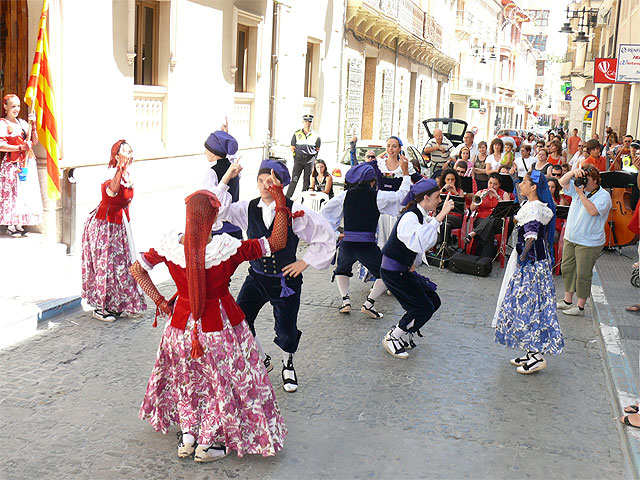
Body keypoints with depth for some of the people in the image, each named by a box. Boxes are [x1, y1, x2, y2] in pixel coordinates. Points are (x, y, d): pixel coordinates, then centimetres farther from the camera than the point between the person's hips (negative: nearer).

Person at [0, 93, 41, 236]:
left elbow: (34, 141, 12)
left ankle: (19, 224, 13)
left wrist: (33, 125, 1)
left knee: (26, 193, 4)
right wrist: (20, 147, -15)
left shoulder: (22, 123, 14)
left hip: (27, 163, 6)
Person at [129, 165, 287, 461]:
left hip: (182, 323, 4)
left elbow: (137, 269, -2)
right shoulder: (227, 248, -25)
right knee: (223, 381, 18)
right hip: (219, 325, -3)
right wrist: (280, 204, -13)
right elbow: (277, 242, -18)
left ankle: (186, 436, 32)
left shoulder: (170, 244, -14)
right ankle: (208, 443, 27)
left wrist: (160, 301, 4)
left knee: (186, 378, 27)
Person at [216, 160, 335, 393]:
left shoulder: (294, 210, -11)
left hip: (285, 279, -3)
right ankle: (262, 360, 21)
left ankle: (287, 365, 38)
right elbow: (219, 210, -13)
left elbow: (325, 236, -4)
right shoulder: (248, 208, -2)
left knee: (287, 330, 4)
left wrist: (305, 262, -5)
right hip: (256, 277, 3)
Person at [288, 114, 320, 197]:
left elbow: (318, 149, 13)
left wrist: (314, 158, 4)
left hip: (310, 160, 1)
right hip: (298, 159, -1)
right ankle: (287, 197, -6)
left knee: (307, 180, 6)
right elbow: (292, 147, 10)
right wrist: (296, 156, 2)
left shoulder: (316, 136, 4)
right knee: (294, 179, -8)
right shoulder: (297, 134, 3)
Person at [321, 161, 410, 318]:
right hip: (367, 245, -3)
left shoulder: (345, 195, 4)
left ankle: (345, 300, 13)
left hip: (346, 244, 3)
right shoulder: (378, 196, -6)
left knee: (342, 270, 31)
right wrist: (406, 172, 15)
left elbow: (325, 211, 11)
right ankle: (369, 302, -1)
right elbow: (402, 194, 6)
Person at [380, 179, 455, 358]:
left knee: (433, 301, 9)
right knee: (423, 308, -8)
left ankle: (403, 335, 21)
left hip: (404, 269, 10)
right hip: (393, 272, -10)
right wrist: (439, 217, -43)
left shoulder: (423, 216, 5)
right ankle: (392, 340, 7)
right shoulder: (410, 217, -25)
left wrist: (413, 264, 9)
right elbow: (420, 242, -44)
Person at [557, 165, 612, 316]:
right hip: (570, 238, 7)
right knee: (567, 269, 14)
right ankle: (567, 301, 28)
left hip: (588, 243, -7)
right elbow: (562, 182, 7)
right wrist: (573, 172, -9)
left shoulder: (603, 195, -12)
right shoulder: (578, 188, 7)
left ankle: (580, 306, 9)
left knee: (583, 274, -2)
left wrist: (581, 194, -22)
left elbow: (593, 211, -26)